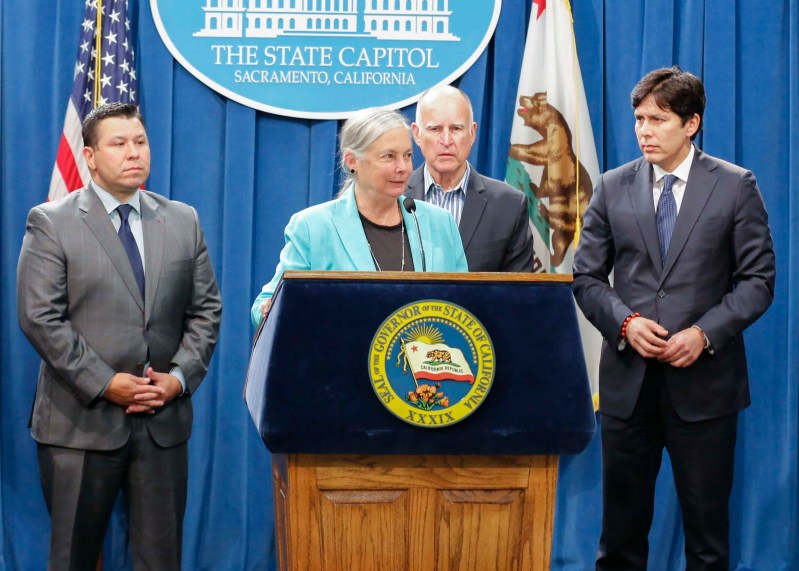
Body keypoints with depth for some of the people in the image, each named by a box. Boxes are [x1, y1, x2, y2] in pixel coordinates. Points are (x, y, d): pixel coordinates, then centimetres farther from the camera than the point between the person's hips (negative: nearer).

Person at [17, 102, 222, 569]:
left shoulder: (183, 221, 10)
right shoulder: (51, 223, -2)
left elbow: (206, 309, 10)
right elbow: (39, 317, -9)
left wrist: (180, 377, -5)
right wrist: (104, 384, -14)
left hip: (164, 421, 3)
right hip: (81, 421, -3)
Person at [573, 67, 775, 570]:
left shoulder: (735, 186, 0)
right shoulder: (613, 188, 7)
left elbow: (758, 279, -1)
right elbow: (587, 277, 7)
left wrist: (705, 333, -14)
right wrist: (625, 322, -11)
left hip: (704, 381, -2)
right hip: (628, 377, 2)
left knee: (707, 520, 6)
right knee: (621, 519, 9)